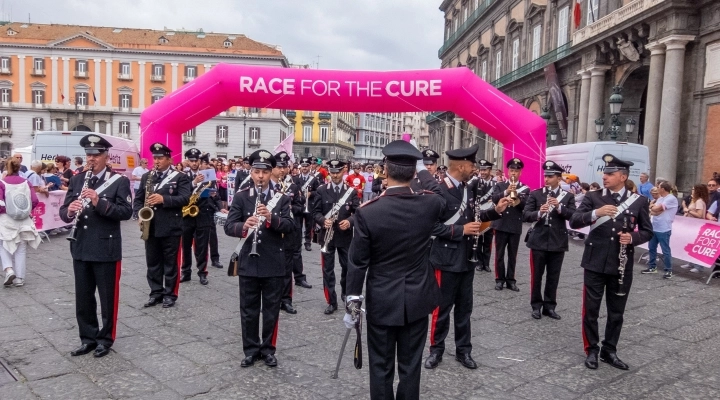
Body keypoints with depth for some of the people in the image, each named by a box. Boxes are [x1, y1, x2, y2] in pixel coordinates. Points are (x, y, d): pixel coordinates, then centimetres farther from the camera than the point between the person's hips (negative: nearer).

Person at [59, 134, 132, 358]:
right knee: (83, 298, 12)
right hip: (81, 249, 5)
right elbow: (63, 212, 6)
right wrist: (70, 211, -18)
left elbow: (127, 212, -15)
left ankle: (105, 339, 21)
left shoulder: (119, 181, -6)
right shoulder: (76, 180, 9)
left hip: (107, 249, -5)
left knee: (108, 298, 6)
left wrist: (100, 202, -28)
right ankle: (88, 338, 26)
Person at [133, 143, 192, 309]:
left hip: (171, 228, -5)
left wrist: (163, 199, -24)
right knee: (152, 262, 11)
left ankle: (170, 294, 15)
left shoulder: (180, 177, -3)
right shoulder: (146, 177, 12)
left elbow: (185, 199, -14)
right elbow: (138, 199, 12)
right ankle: (156, 293, 23)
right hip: (151, 227, 5)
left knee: (170, 263, 5)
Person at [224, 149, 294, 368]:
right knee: (249, 309, 10)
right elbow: (228, 226, -7)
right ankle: (250, 349, 24)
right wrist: (243, 226, -29)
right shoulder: (240, 197, 1)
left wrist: (271, 217, -29)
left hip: (274, 264, 0)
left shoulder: (282, 198, 1)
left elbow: (289, 226, -10)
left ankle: (268, 349, 24)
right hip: (248, 263, 0)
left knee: (271, 309, 9)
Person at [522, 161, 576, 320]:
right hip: (538, 241, -1)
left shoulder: (568, 196, 4)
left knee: (553, 277, 9)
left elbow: (574, 217, -6)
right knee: (536, 276, 6)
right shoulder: (535, 194, 1)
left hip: (558, 243, 1)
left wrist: (559, 207, -21)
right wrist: (539, 213, -24)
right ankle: (536, 305, 18)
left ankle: (550, 306, 20)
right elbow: (525, 215, -5)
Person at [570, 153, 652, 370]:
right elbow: (574, 222, -10)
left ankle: (609, 350, 28)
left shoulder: (638, 202, 1)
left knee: (616, 312, 12)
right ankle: (591, 350, 21)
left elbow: (647, 231, 7)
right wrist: (596, 213, -27)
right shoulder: (593, 197, -1)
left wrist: (632, 238, -15)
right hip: (595, 263, -1)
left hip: (622, 266, 1)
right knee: (591, 310, 6)